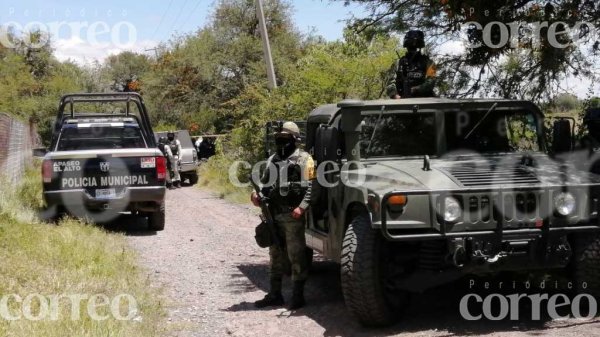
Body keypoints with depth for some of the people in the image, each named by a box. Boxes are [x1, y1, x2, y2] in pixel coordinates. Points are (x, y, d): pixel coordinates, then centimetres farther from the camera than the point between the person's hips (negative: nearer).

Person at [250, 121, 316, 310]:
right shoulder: (273, 159, 19)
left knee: (296, 255, -2)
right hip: (273, 214, 7)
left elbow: (310, 187, -9)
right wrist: (256, 194, 1)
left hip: (293, 215, -6)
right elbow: (264, 181, 23)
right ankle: (275, 294, 20)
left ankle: (298, 295, 5)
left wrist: (302, 207, -21)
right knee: (276, 255, 12)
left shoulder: (304, 159, -1)